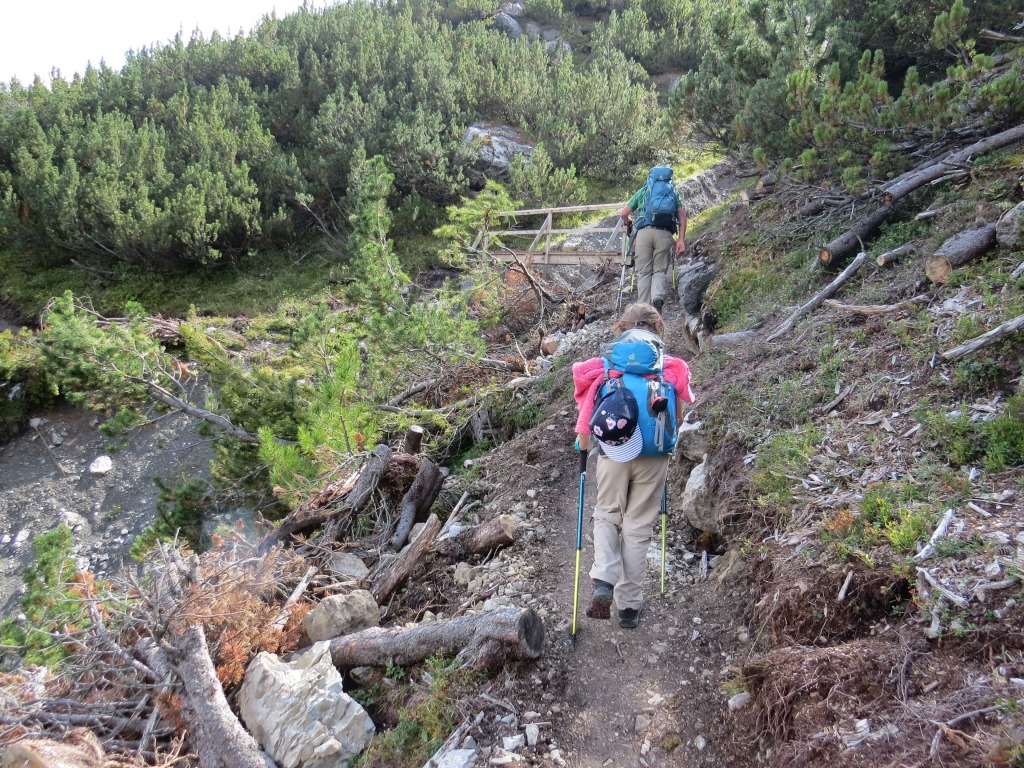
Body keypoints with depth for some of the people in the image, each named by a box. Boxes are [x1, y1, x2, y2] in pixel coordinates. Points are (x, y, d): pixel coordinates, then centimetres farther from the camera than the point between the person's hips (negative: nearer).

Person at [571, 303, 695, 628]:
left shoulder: (603, 364, 3)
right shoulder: (671, 366, 3)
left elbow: (587, 410, 2)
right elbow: (678, 415, 9)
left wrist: (583, 447, 17)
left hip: (613, 453, 0)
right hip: (654, 457, 0)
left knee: (606, 516, 18)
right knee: (638, 527, 10)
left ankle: (603, 583, -4)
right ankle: (629, 605, 15)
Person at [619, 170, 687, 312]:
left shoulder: (643, 191, 21)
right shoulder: (673, 192, 21)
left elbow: (623, 213, 17)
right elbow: (682, 215, 7)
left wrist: (628, 224, 38)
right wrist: (681, 240, 3)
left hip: (644, 232, 0)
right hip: (665, 234, 0)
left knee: (643, 272, 5)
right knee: (660, 270, 8)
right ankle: (658, 295, -22)